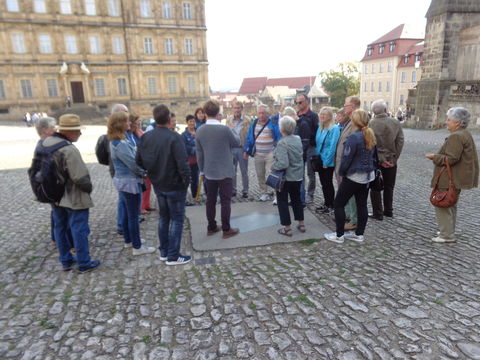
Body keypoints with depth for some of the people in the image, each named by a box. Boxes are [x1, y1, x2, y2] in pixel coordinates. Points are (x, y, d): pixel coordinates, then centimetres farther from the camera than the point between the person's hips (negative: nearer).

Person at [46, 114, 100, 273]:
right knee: (79, 230, 4)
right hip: (74, 198, -9)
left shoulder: (46, 142, 1)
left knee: (60, 228, 18)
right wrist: (89, 187, -7)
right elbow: (81, 178, -25)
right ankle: (84, 263, 15)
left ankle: (65, 260, 31)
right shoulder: (69, 150, -26)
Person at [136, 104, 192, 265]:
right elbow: (182, 163, -25)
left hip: (157, 185, 6)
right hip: (175, 186, -6)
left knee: (164, 217, 20)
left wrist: (153, 173, 13)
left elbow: (139, 161, 1)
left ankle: (163, 252, 30)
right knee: (177, 219, 6)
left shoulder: (145, 137, -2)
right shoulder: (174, 137, -21)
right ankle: (173, 256, 13)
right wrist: (186, 180, -10)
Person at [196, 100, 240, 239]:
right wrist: (234, 136, 19)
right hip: (225, 171, -4)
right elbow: (236, 143, 0)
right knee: (225, 201, 4)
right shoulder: (224, 129, -16)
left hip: (209, 172, 4)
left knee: (210, 200, 14)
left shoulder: (200, 131, -2)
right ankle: (226, 229, 12)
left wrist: (202, 169, 14)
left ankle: (211, 227, 25)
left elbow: (199, 153, 3)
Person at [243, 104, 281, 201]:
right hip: (258, 154, 5)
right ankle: (264, 193, 23)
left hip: (270, 154, -5)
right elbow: (249, 138, 12)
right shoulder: (254, 123, 7)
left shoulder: (273, 123, -7)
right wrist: (246, 150, 9)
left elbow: (279, 138, -7)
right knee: (260, 175, 10)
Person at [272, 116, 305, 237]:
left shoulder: (282, 143, -23)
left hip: (285, 177, -7)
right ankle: (301, 224, 29)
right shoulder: (298, 139, -2)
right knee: (296, 199, 21)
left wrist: (273, 165, -13)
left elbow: (283, 163, -30)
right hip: (298, 176, 7)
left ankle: (287, 228, 12)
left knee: (282, 201, 8)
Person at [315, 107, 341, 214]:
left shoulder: (334, 129, -13)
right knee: (323, 183, 14)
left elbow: (333, 147, -17)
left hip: (328, 162, -7)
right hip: (320, 160, 7)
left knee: (328, 183, 3)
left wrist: (326, 161, -18)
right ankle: (326, 204, 26)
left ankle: (330, 206, 16)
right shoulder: (320, 129, 9)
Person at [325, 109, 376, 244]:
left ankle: (339, 235, 7)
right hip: (368, 175, 8)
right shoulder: (370, 136, 6)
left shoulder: (354, 137, -19)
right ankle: (359, 234, 21)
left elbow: (346, 158, -17)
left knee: (338, 204, 2)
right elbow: (372, 155, 15)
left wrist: (341, 172, -5)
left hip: (353, 176, -8)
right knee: (362, 205, 13)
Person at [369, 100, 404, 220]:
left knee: (375, 188, 7)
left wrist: (380, 159, -8)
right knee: (389, 187, 17)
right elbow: (400, 141, -3)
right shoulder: (396, 123, -2)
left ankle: (378, 213, 10)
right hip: (391, 160, 4)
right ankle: (388, 211, 26)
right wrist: (394, 158, 1)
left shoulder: (370, 124, -13)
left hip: (376, 161, -3)